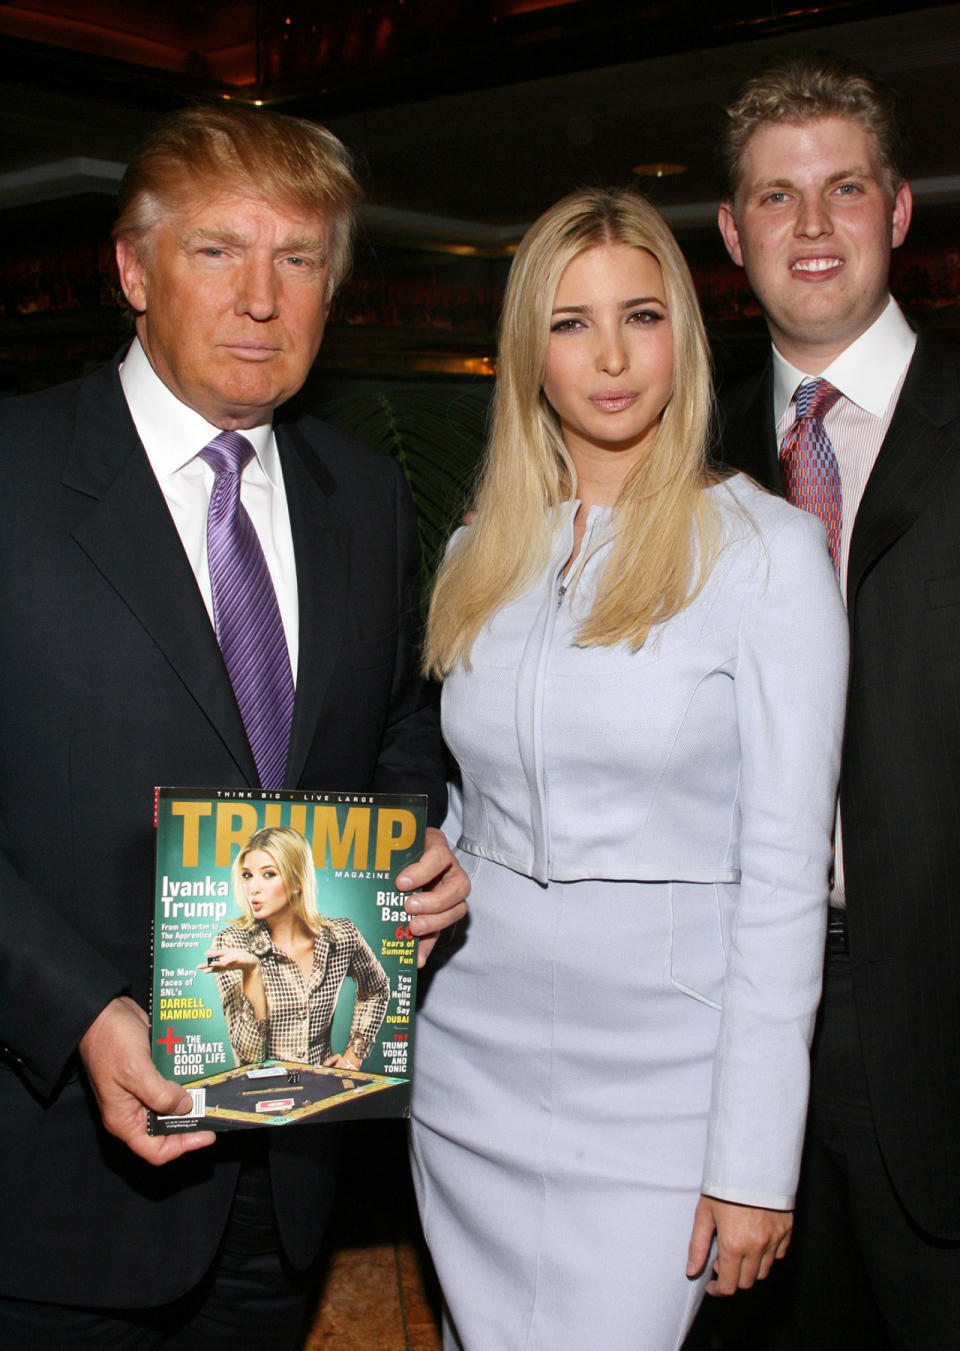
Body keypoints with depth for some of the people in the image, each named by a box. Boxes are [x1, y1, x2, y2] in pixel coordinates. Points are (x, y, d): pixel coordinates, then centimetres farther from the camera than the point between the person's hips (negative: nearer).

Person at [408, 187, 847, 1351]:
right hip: (474, 1053, 5)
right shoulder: (480, 555, 6)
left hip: (661, 1072, -4)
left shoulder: (766, 548, -9)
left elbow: (785, 871, -11)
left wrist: (753, 1160, -12)